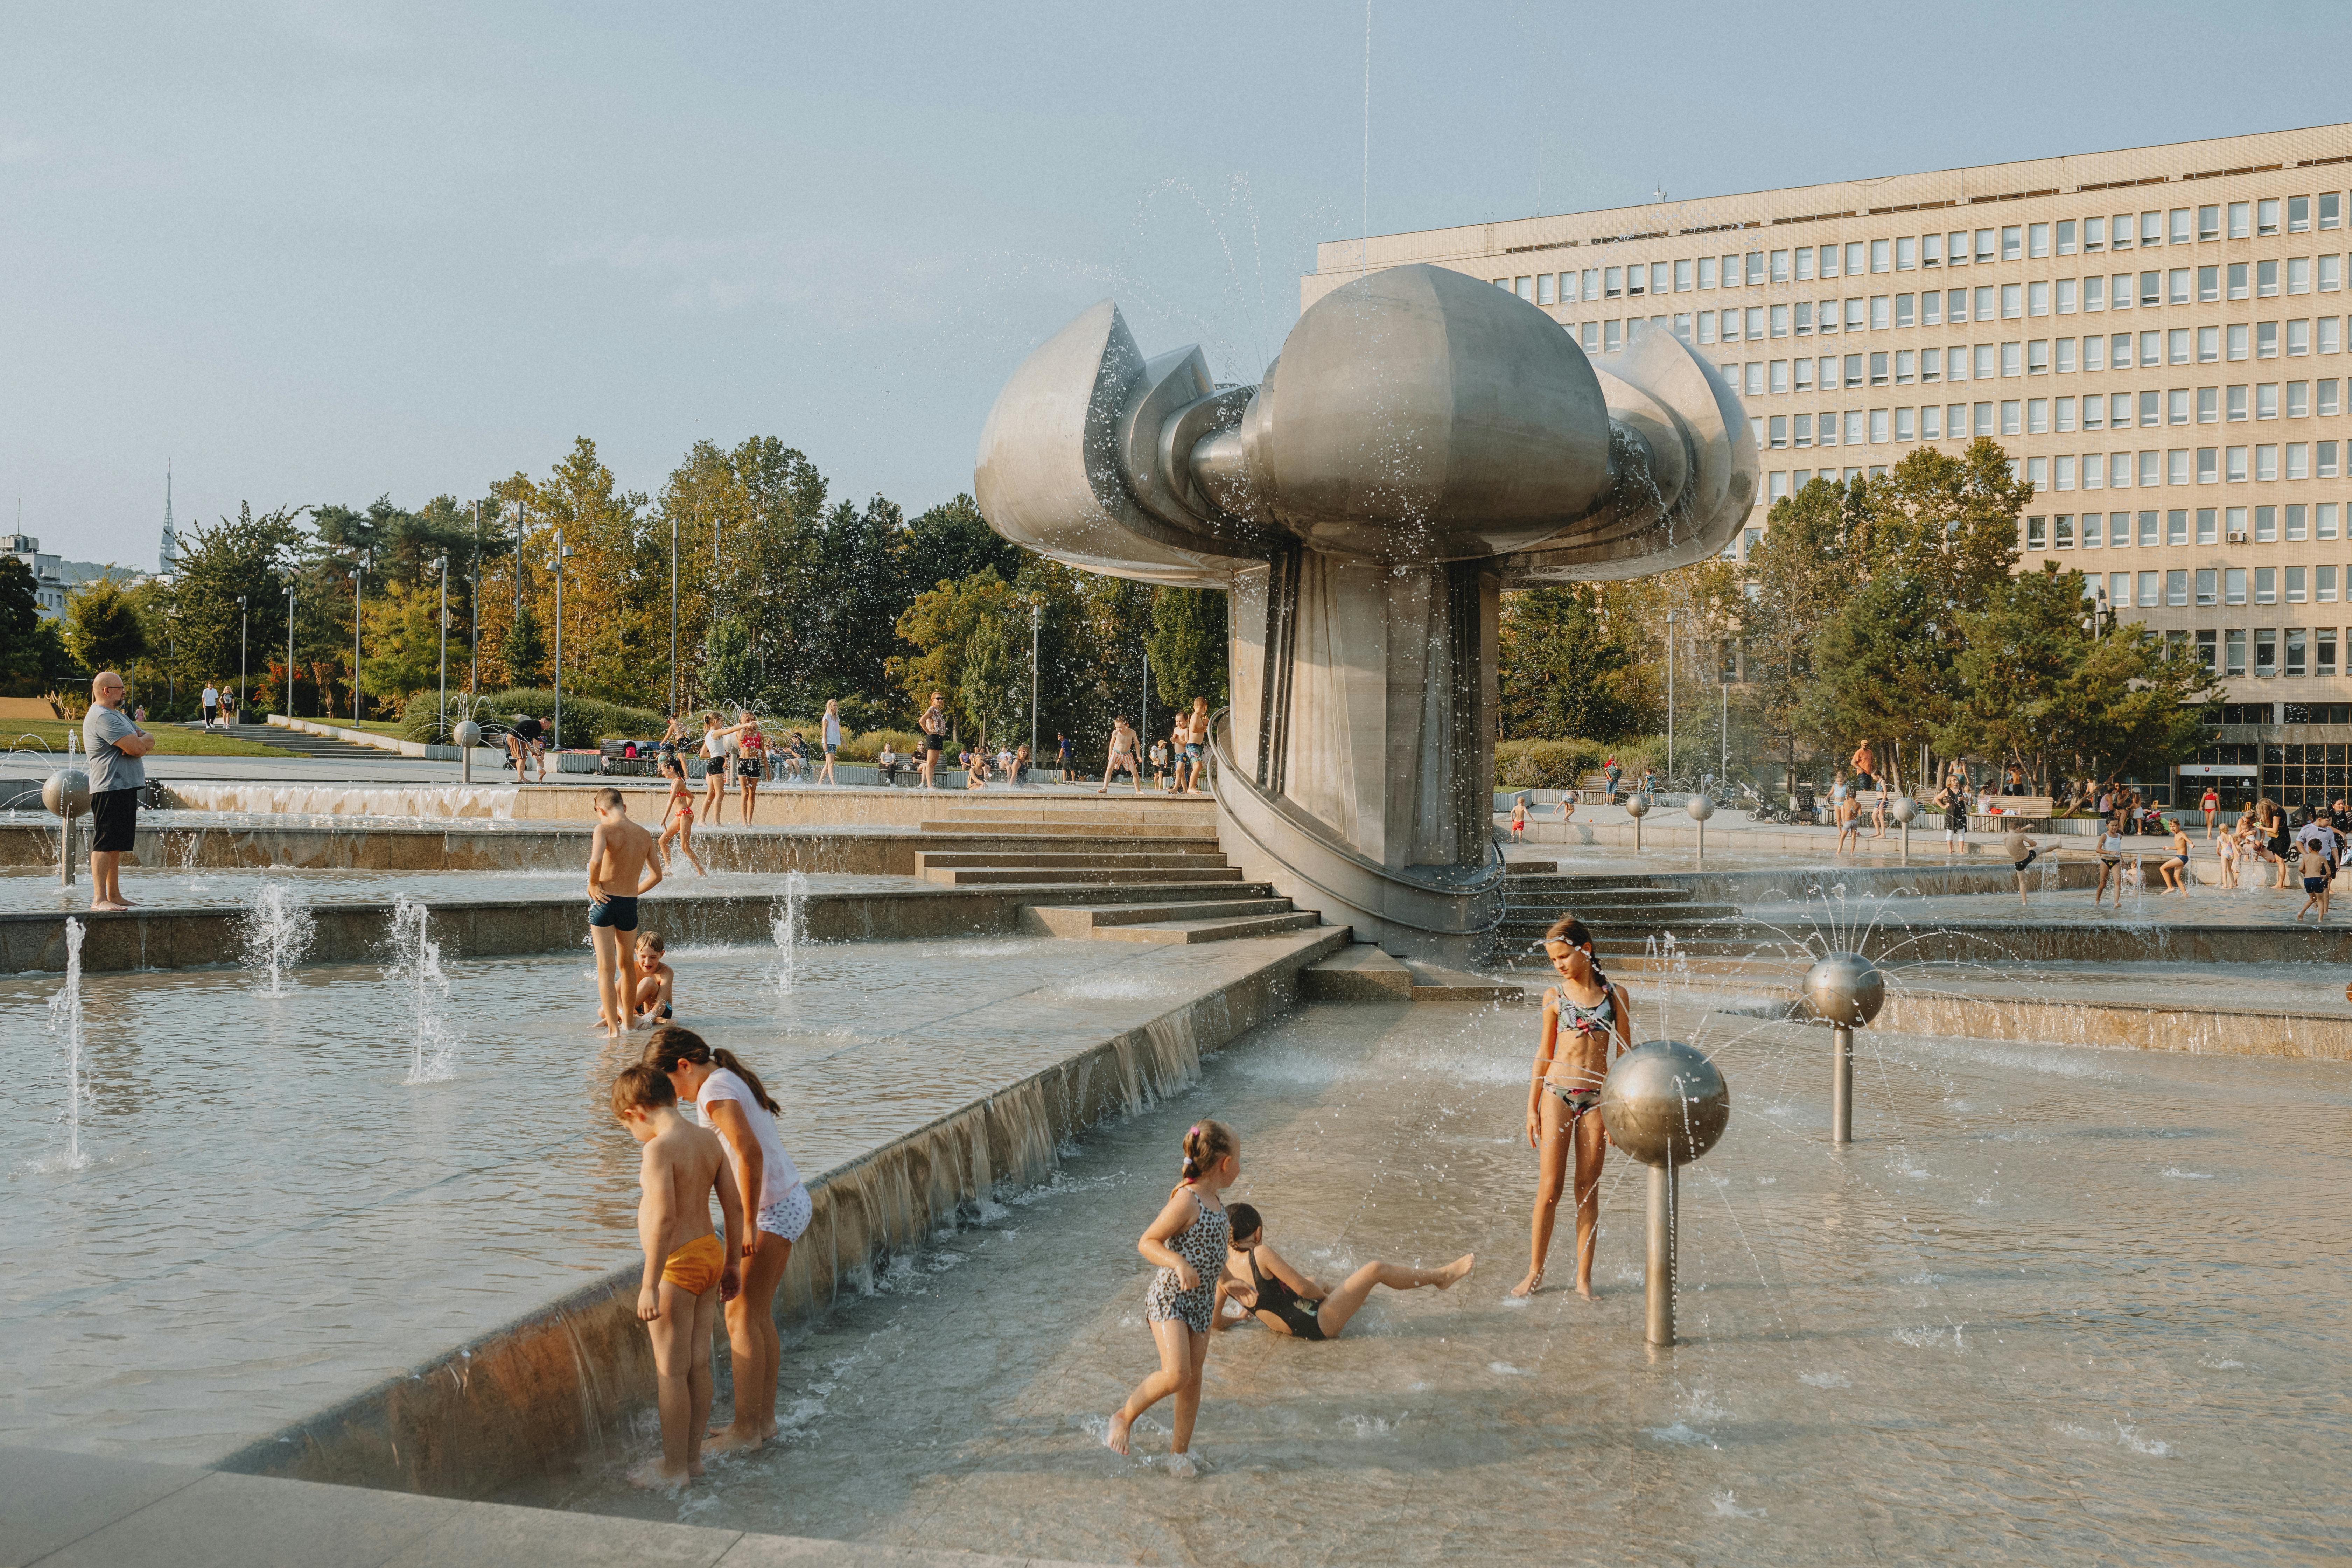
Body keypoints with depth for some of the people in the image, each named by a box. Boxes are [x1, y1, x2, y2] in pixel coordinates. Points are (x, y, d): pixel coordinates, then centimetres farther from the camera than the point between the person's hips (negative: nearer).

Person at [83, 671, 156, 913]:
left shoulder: (117, 715, 22)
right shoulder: (102, 717, -13)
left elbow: (149, 741, 17)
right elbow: (137, 747, -20)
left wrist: (140, 741, -6)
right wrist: (142, 740, 4)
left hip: (126, 788, 10)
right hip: (110, 789, -10)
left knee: (117, 846, 13)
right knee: (105, 844, -12)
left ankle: (114, 896, 18)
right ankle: (99, 899, -15)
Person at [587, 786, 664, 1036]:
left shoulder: (604, 830, -8)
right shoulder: (645, 835, 8)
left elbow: (596, 860, -27)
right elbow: (657, 876, 14)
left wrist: (593, 885, -10)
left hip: (604, 903, -4)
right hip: (630, 905, 5)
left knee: (606, 969, -1)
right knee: (626, 966, 22)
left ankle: (613, 1028, -5)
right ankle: (627, 1021, 31)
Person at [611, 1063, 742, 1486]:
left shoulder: (660, 1149, -19)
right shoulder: (709, 1139, 4)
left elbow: (664, 1219, -27)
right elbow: (735, 1205, 8)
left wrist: (650, 1285, -22)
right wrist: (730, 1262, 17)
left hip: (677, 1265, -8)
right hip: (709, 1254, 8)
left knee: (671, 1371, 5)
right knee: (698, 1364, 16)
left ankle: (674, 1467, 16)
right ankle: (693, 1456, 27)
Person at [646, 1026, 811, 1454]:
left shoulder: (715, 1092, -16)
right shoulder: (734, 1079, 14)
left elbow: (750, 1154, -26)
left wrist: (748, 1223, -22)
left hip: (772, 1210, -10)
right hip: (793, 1199, 10)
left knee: (741, 1317, -3)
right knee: (759, 1316, 14)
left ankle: (746, 1429, 2)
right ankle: (763, 1418, 21)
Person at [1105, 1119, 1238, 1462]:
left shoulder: (1216, 1200, 8)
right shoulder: (1186, 1200, -19)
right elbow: (1147, 1243, -19)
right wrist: (1179, 1264, -34)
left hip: (1201, 1302, 8)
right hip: (1170, 1297, -8)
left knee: (1193, 1379, 11)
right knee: (1175, 1375, -18)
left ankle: (1180, 1446, 27)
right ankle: (1125, 1417, 5)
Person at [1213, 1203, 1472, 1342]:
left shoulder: (1222, 1273, -4)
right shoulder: (1261, 1255, -24)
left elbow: (1215, 1321, 2)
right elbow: (1302, 1288, -20)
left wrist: (1241, 1317, 21)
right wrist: (1322, 1293, 1)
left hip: (1293, 1329, 8)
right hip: (1317, 1324, -8)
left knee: (1313, 1280, 35)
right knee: (1376, 1269, 0)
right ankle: (1442, 1276, 19)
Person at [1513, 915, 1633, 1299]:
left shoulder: (1615, 993, 1)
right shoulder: (1555, 996, 3)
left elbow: (1625, 1054, 5)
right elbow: (1545, 1054, 9)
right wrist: (1533, 1107, 8)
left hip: (1597, 1097, 0)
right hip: (1558, 1093, 0)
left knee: (1588, 1188, 5)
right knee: (1550, 1186, 0)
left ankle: (1584, 1276, 14)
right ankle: (1535, 1273, 10)